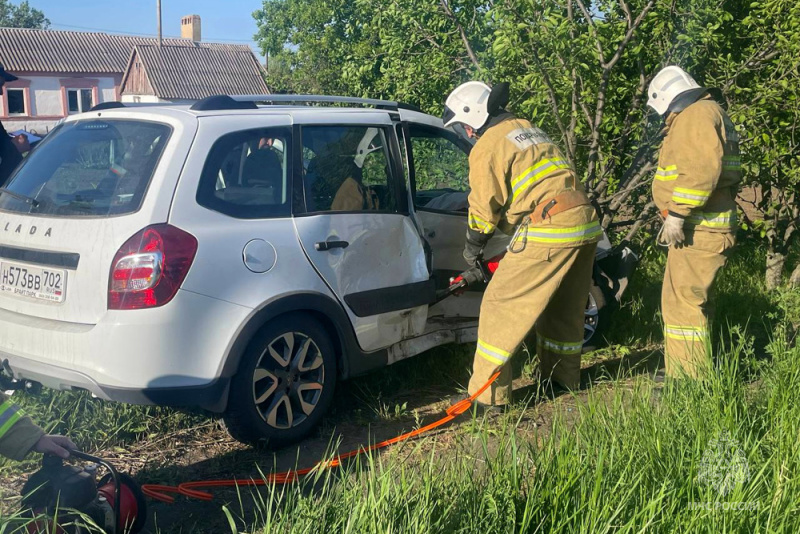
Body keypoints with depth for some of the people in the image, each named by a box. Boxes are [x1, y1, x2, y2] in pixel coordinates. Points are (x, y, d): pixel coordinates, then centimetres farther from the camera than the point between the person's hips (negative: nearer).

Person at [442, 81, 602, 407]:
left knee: (501, 306, -2)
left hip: (549, 231, -9)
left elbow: (484, 208, -4)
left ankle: (487, 393, -1)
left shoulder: (487, 147, -4)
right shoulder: (526, 128, 22)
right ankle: (564, 378, 37)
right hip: (586, 222, 9)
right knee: (564, 308, 22)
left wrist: (472, 247, 14)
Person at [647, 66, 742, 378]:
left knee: (683, 304, -10)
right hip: (697, 228, 11)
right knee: (688, 302, 17)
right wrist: (676, 215, 22)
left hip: (698, 230, -11)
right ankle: (678, 376, 26)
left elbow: (701, 170, -25)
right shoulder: (695, 116, 21)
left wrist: (676, 214, -23)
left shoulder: (697, 114, -11)